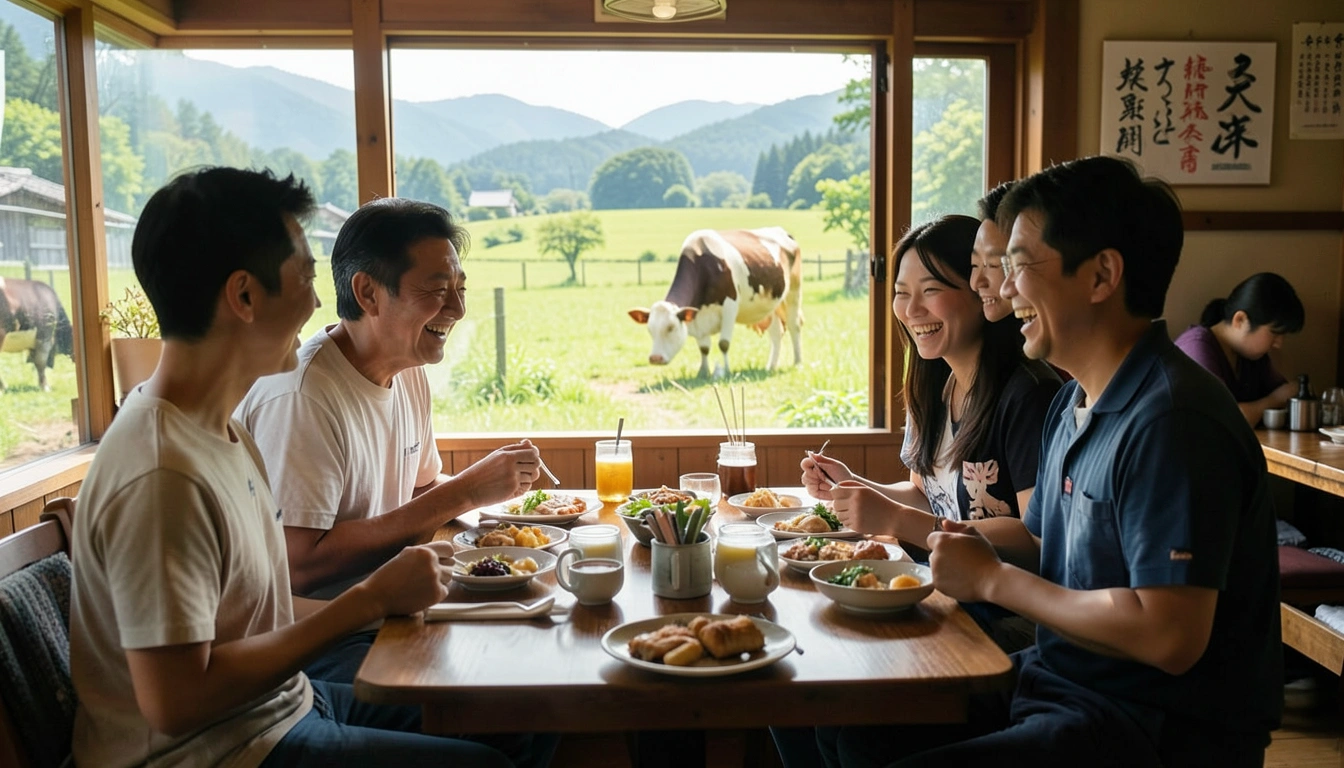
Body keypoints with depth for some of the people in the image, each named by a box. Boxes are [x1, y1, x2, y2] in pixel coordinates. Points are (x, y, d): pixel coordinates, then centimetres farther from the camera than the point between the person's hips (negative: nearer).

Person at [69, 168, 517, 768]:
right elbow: (176, 700, -26)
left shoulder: (217, 429, 5)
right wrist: (369, 601, -21)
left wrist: (381, 600, -2)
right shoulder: (164, 475, -26)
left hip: (281, 704, 9)